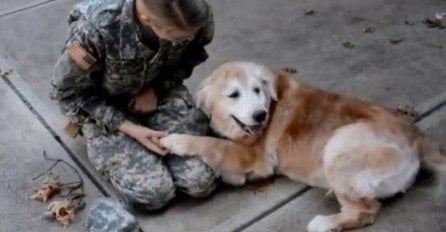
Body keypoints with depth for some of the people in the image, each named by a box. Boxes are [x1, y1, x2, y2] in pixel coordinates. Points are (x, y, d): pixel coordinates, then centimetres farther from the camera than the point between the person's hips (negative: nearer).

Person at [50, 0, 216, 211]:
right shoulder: (96, 29, -36)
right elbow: (69, 92, -18)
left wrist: (156, 88, -14)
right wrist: (130, 128, -23)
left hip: (159, 92, 3)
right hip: (102, 106, -3)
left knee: (202, 182, -10)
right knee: (154, 192, -17)